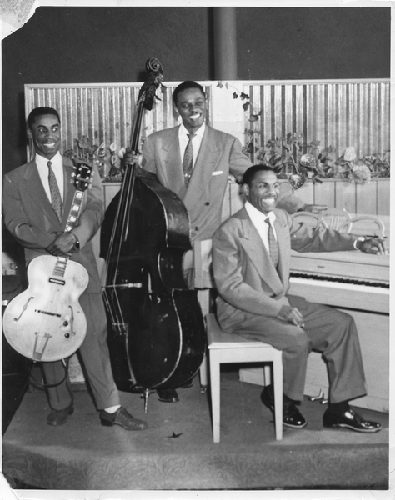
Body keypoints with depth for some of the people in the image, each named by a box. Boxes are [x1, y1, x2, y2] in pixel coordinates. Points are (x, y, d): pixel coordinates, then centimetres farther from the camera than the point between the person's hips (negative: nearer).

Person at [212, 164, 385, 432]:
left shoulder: (281, 219, 3)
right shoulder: (229, 232, -17)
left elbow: (312, 237, 17)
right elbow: (230, 287, -21)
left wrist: (357, 242, 3)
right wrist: (279, 309, -25)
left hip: (281, 301, 8)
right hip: (242, 310, -8)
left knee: (342, 323, -2)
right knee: (297, 338, -30)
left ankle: (338, 409, 5)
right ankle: (279, 398, 2)